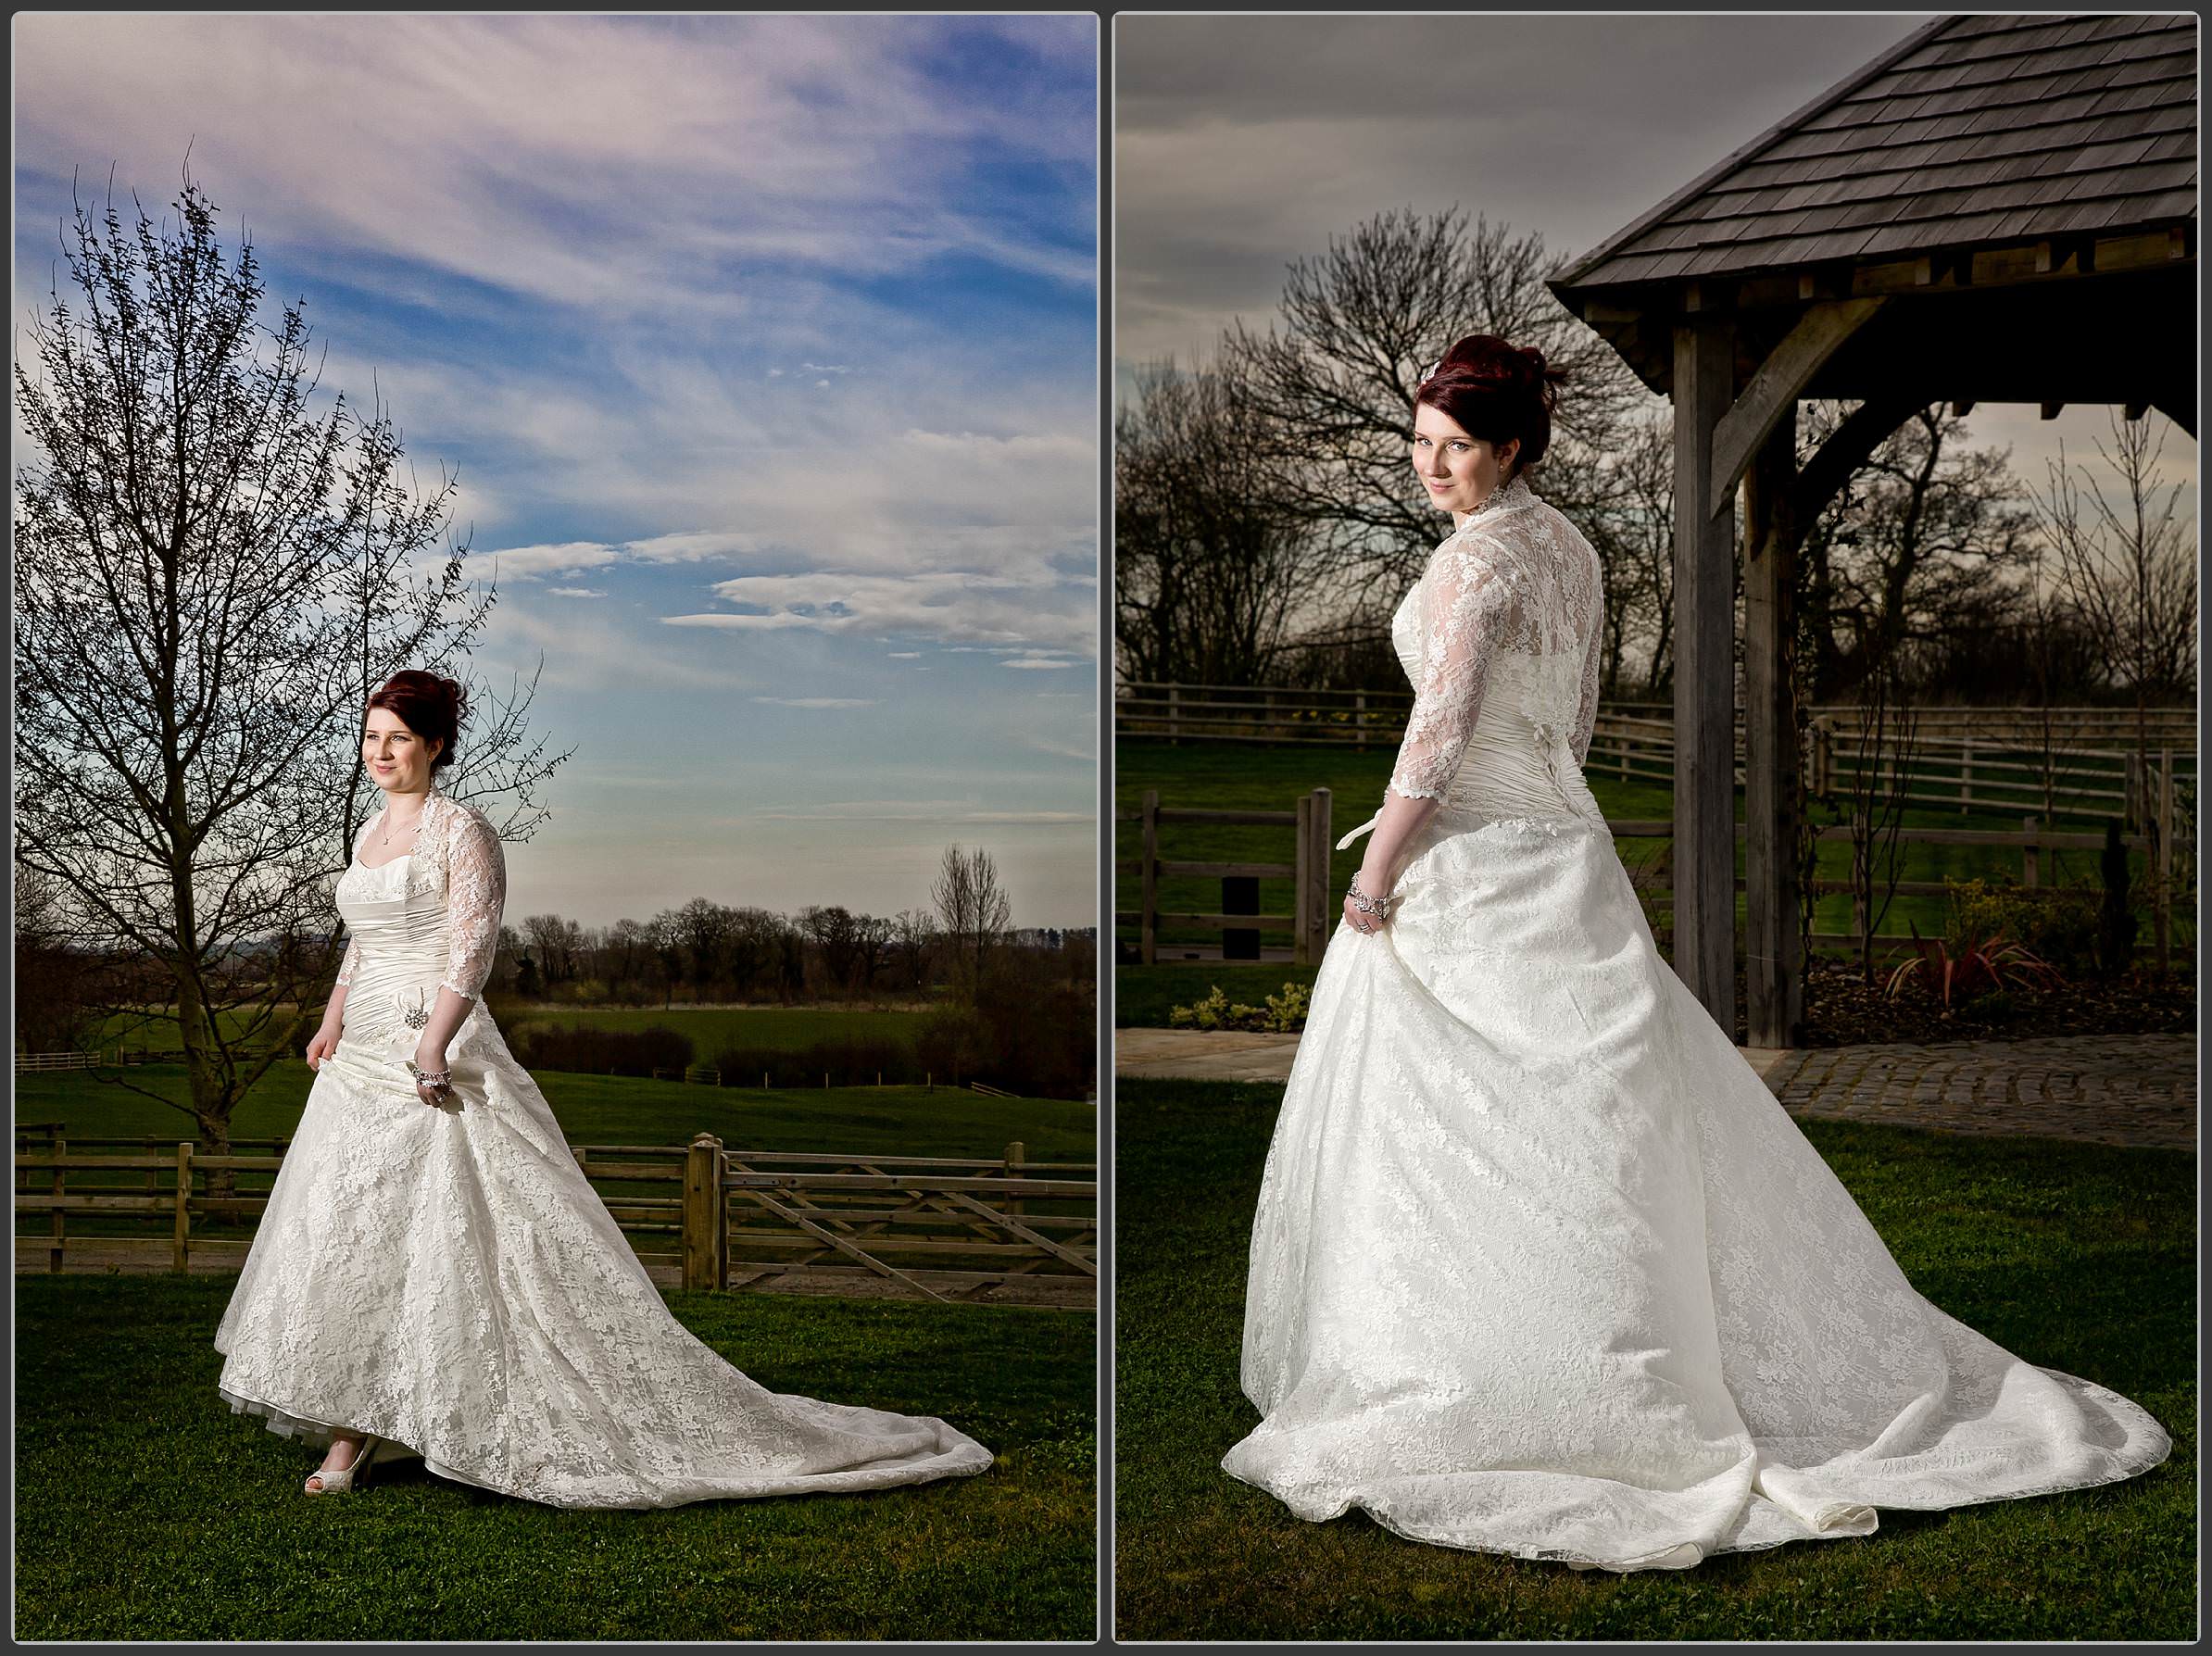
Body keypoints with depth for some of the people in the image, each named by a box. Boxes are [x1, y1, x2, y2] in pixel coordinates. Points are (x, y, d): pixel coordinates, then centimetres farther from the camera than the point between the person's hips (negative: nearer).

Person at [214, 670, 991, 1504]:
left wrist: (431, 1046, -27)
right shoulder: (373, 831, 16)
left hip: (432, 1053, -8)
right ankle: (350, 1435, 11)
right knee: (344, 1240, 6)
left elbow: (472, 948, -17)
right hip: (362, 1059, 8)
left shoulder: (461, 831, -8)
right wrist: (332, 1023, 16)